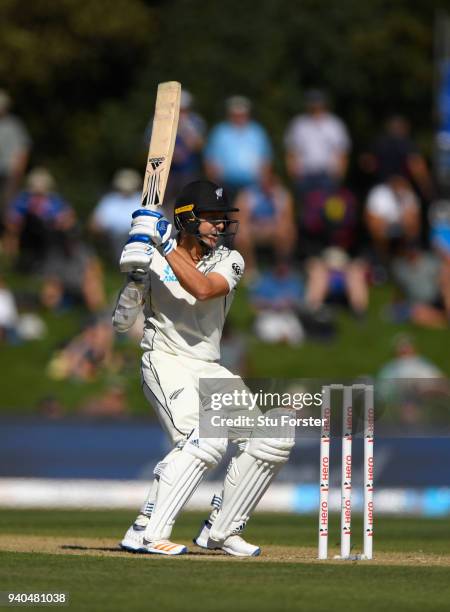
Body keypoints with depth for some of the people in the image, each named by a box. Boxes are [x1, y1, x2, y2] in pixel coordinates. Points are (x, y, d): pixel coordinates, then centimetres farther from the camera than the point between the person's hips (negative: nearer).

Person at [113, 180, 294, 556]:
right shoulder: (153, 260, -3)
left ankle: (219, 531, 10)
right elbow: (121, 322, -8)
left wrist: (166, 246, -23)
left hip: (209, 370, 6)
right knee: (205, 441, -30)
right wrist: (135, 273, -23)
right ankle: (145, 533, -31)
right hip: (166, 365, -6)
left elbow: (203, 289, -20)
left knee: (274, 441, -2)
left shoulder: (229, 260, 3)